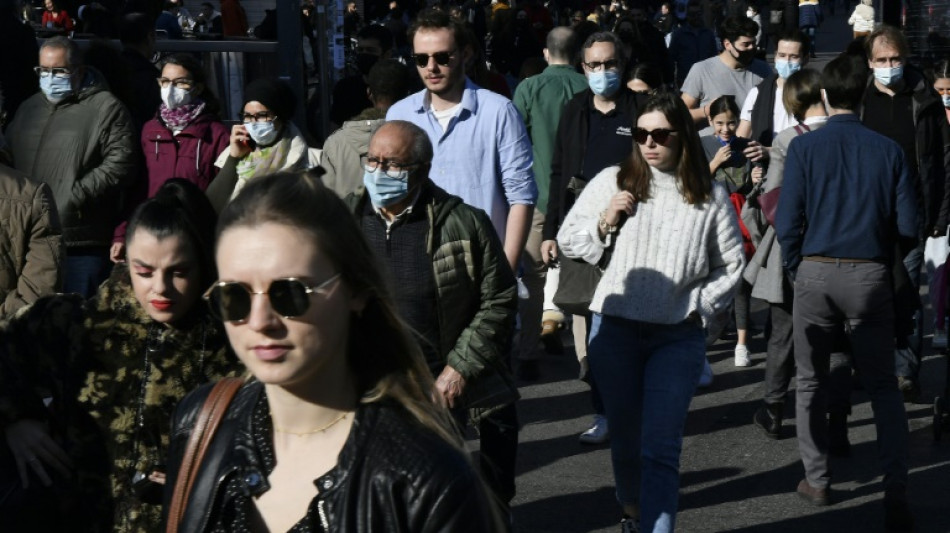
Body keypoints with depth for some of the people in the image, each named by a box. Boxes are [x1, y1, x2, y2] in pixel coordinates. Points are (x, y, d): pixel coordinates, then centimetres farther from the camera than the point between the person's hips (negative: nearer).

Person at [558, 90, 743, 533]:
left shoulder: (711, 197, 3)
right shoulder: (612, 182, 1)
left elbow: (730, 265, 10)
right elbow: (567, 241, 6)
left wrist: (700, 306, -2)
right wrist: (603, 223, -11)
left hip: (679, 335, -1)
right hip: (615, 329, 1)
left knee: (660, 448, -8)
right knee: (625, 437, 15)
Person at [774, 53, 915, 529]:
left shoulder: (804, 147, -5)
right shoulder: (889, 151, -2)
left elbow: (787, 224, -8)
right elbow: (907, 229, -2)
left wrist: (795, 269, 8)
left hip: (815, 273, 0)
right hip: (871, 276, 0)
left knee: (810, 382, 17)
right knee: (883, 387, 7)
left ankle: (817, 481, 23)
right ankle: (896, 495, -2)